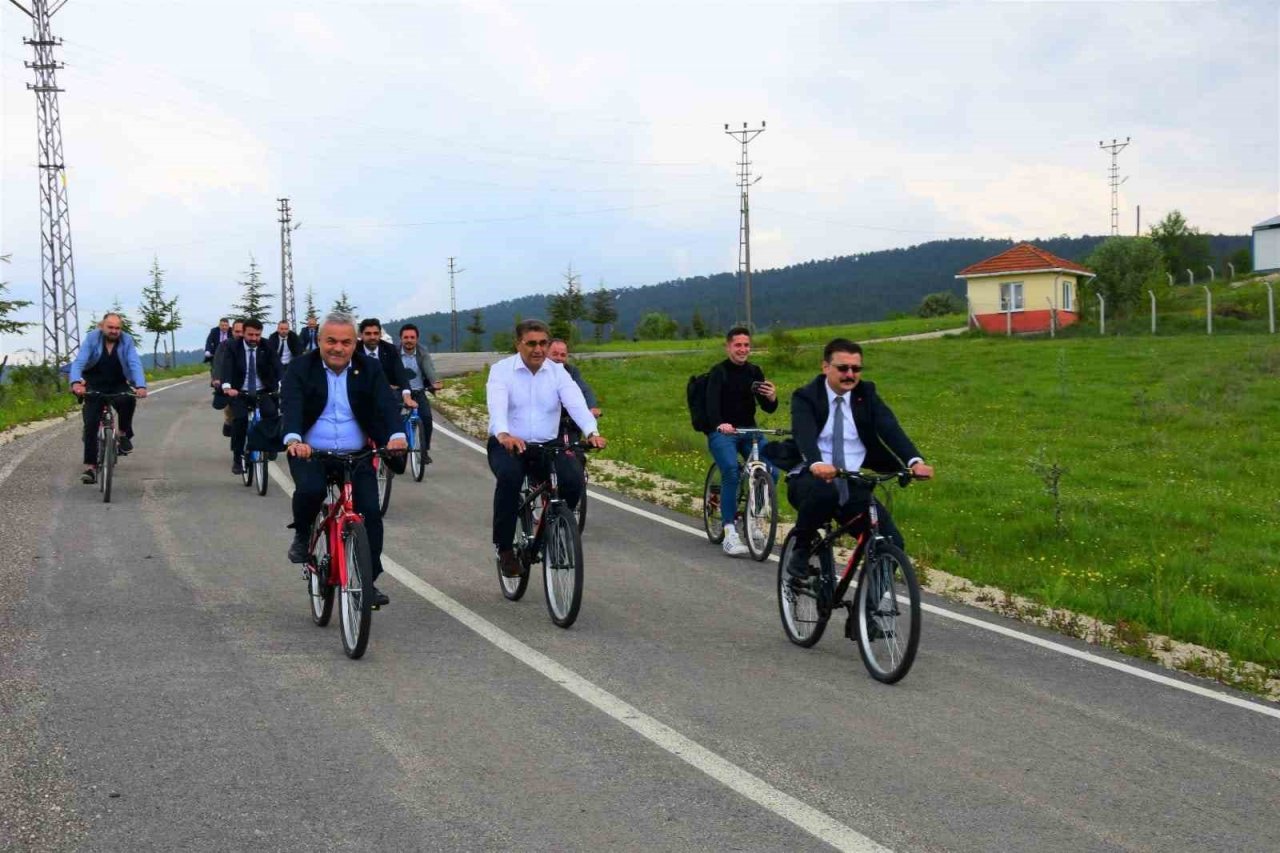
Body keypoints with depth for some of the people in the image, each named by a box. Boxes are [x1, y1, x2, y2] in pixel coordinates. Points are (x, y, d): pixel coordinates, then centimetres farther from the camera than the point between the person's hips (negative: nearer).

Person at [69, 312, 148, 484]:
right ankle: (90, 466, -6)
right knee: (90, 424, -12)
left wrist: (140, 386, -41)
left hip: (118, 386, 0)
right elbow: (79, 362, -24)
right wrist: (76, 383, -44)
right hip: (94, 387, 0)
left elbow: (135, 364, -22)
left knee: (128, 400, -32)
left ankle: (124, 434, -6)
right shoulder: (92, 338, -14)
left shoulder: (127, 341, -11)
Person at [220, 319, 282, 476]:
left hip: (263, 392, 1)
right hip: (239, 392, -1)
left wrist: (281, 384, -36)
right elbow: (227, 367, -19)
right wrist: (227, 387, -39)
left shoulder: (267, 348, -2)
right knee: (240, 418, -26)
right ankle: (237, 459, -13)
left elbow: (276, 366, -16)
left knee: (271, 413, -28)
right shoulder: (233, 348, -5)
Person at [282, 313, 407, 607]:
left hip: (357, 455, 2)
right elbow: (291, 406, -20)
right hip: (309, 452, -2)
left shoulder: (369, 369, 0)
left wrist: (396, 435, -35)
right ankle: (302, 535, 1)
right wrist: (293, 439, -41)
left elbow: (386, 404, -14)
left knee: (370, 513, -11)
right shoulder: (301, 368, -5)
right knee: (310, 490, -31)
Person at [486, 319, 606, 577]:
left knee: (573, 479, -25)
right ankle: (504, 547, -17)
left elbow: (576, 402, -14)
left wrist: (591, 432, -34)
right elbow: (497, 405, -23)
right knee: (509, 476, -35)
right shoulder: (501, 370, -4)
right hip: (507, 446, -3)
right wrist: (504, 434, -45)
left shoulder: (557, 372, 3)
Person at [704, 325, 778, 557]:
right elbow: (712, 402, -24)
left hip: (748, 431, 5)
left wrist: (772, 398, -19)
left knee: (771, 472, -15)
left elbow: (768, 409, 6)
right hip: (722, 431, -5)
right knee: (731, 472, -29)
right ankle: (730, 533, -25)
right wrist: (720, 424, -45)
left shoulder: (754, 372, 8)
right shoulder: (719, 372, -7)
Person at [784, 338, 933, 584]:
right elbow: (804, 434, -24)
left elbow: (890, 428, -10)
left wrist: (915, 460, -30)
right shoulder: (806, 397, -3)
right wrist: (816, 464, -46)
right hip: (812, 480, -4)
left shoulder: (866, 394, 7)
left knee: (892, 543, -13)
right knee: (823, 492, -39)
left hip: (853, 487, 4)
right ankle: (800, 552, -13)